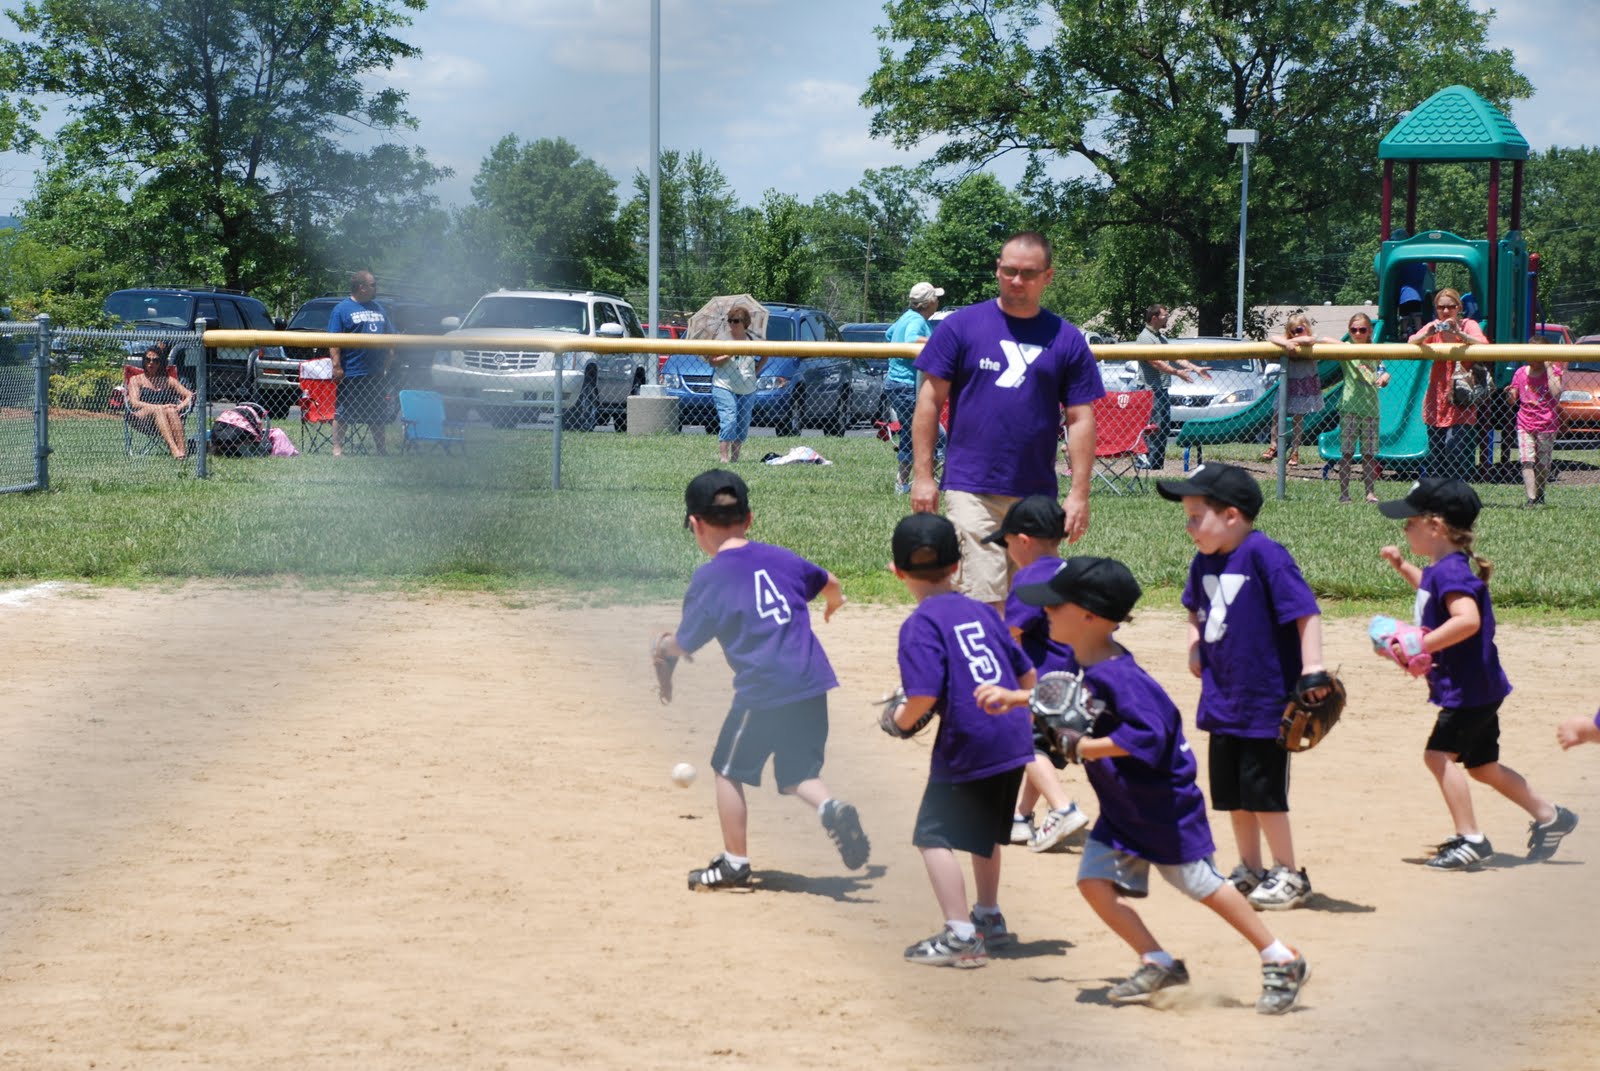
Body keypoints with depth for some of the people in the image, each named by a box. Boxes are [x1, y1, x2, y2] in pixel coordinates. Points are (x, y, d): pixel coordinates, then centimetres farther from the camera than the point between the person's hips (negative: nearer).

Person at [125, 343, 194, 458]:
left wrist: (179, 407, -7)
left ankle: (182, 449, -51)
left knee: (171, 411, -34)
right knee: (157, 411, -36)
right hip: (141, 417, -2)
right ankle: (173, 449, -57)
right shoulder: (136, 380, 17)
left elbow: (190, 396, 16)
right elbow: (135, 403, -1)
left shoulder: (168, 380, 24)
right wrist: (160, 407, -16)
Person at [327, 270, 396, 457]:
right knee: (342, 413, -1)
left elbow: (389, 336, 21)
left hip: (376, 373, 6)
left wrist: (389, 357, 9)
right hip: (351, 373, -6)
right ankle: (337, 448, 4)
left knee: (378, 414, 13)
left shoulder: (378, 308, 15)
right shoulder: (341, 309, -5)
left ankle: (380, 448, 23)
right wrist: (337, 366, -18)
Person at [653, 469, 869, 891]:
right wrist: (833, 603, 53)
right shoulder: (779, 557, 12)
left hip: (762, 690, -5)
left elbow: (684, 645, 3)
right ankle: (831, 808, -14)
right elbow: (829, 583, 29)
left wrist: (661, 646, 26)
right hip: (812, 682, 5)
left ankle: (735, 863, 17)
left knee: (729, 770, 12)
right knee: (799, 773, 16)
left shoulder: (708, 579, -4)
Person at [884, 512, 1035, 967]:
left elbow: (925, 694, -21)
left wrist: (902, 718, 0)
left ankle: (960, 935, -9)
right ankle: (989, 920, 40)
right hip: (1015, 738, 8)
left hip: (967, 742, -8)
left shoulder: (920, 625, -10)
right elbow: (1026, 674, 17)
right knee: (985, 830, 27)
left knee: (936, 835, -3)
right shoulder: (981, 611, 12)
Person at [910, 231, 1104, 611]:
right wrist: (922, 476, -4)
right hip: (972, 489, -3)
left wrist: (1079, 493, -1)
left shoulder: (1066, 339, 7)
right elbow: (930, 400, 3)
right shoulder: (961, 326, 2)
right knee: (987, 600, -12)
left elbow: (1080, 419, 6)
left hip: (1037, 494, 3)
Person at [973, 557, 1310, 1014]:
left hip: (1164, 804, -9)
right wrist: (1014, 698, 17)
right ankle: (1159, 964, 11)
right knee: (1095, 879, -1)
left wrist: (1089, 747, -30)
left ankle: (1283, 963, 15)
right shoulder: (1086, 667, 1)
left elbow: (1149, 734, -34)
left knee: (1204, 884, 0)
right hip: (1120, 807, 9)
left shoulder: (1119, 676, -28)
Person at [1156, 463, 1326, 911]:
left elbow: (1306, 610, -20)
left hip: (1266, 700, -8)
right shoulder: (1204, 562, 5)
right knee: (1231, 791, 13)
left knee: (1263, 790, -2)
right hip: (1222, 699, 8)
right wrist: (1195, 648, 12)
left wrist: (1311, 670, -24)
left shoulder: (1264, 554, -18)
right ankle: (1250, 870, 27)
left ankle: (1289, 875, 12)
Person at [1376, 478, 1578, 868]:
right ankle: (1549, 815, 28)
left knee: (1440, 753, -15)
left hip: (1468, 690, -11)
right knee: (1482, 765, 19)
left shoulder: (1450, 570, -22)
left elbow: (1467, 619, -38)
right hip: (1478, 689, 11)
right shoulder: (1444, 568, 9)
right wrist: (1402, 566, 26)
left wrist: (1422, 645, -36)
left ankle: (1471, 838, -13)